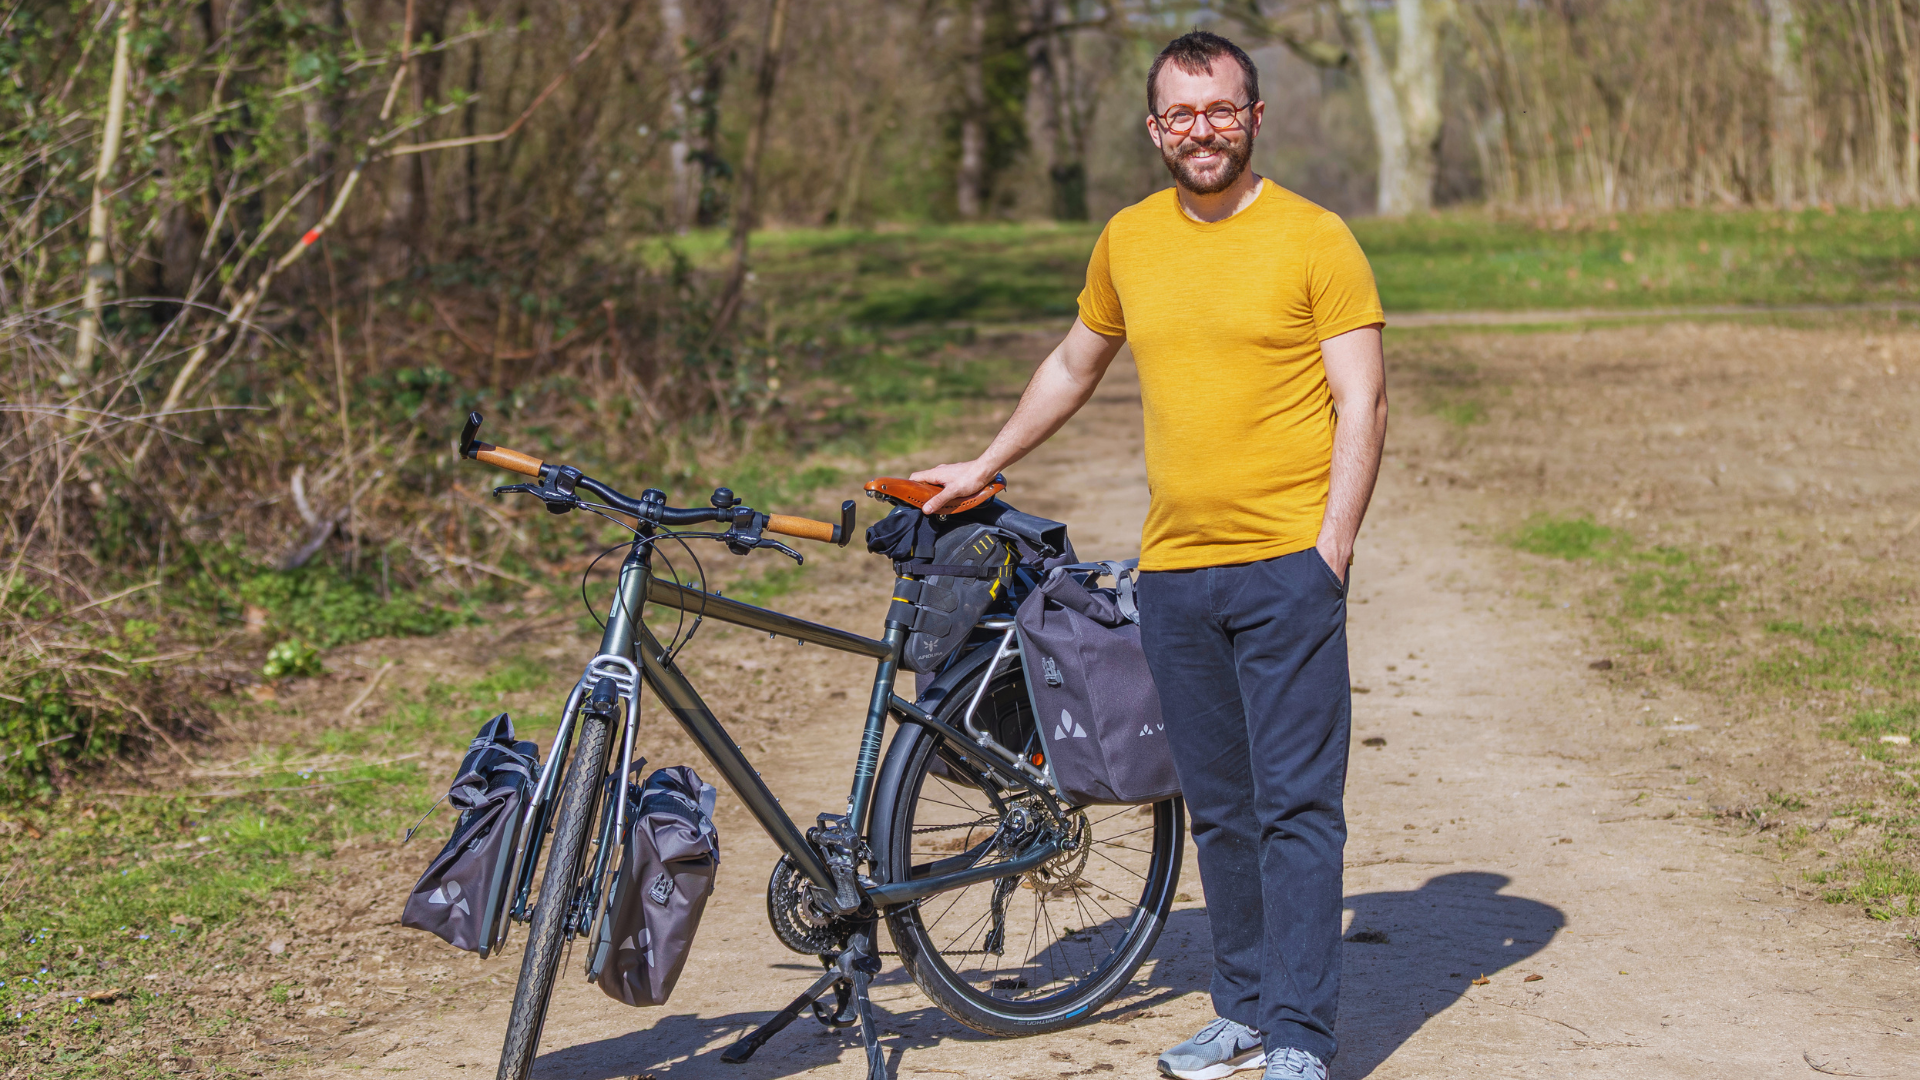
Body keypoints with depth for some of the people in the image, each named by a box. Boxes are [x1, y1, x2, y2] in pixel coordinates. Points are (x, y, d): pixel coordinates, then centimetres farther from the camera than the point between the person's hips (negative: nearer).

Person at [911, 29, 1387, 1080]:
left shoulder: (1315, 239, -3)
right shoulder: (1128, 240, 11)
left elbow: (1361, 404, -6)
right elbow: (1075, 364, 26)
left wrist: (1330, 554, -13)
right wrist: (984, 467, 30)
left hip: (1286, 567, -5)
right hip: (1172, 572, 5)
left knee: (1296, 806, -5)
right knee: (1219, 811, 11)